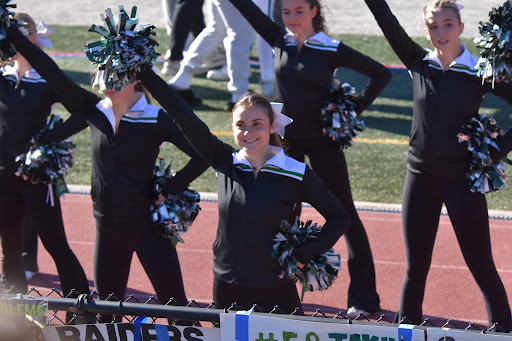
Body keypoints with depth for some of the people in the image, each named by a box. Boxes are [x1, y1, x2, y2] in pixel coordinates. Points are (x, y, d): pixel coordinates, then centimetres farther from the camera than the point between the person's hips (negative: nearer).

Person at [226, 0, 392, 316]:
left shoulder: (332, 49, -8)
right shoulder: (280, 41, 3)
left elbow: (381, 74, -4)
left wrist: (355, 110, -8)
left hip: (322, 141, -4)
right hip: (285, 140, 4)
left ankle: (364, 298, 4)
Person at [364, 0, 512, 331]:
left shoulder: (479, 73, -7)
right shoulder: (420, 64, 1)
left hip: (462, 179, -3)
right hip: (421, 178, 3)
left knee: (482, 266, 0)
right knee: (415, 267, 11)